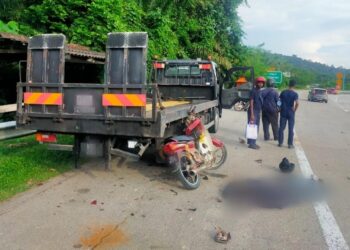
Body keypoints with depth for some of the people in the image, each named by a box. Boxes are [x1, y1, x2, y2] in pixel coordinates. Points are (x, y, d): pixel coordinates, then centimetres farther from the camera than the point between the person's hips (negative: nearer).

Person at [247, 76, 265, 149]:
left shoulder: (259, 91, 14)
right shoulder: (253, 91, -12)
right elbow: (251, 103, -17)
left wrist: (259, 111, 18)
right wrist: (252, 114, -23)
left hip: (258, 111, 9)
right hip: (253, 111, -9)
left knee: (256, 127, 11)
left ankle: (253, 143, 18)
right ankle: (251, 143, -5)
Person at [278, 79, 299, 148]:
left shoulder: (283, 92, 2)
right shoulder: (295, 94, -8)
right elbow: (297, 103, -20)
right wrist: (294, 110, -6)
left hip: (283, 112, 3)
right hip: (291, 113, -3)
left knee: (281, 128, 9)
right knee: (291, 129, 4)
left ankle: (280, 142, 12)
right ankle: (290, 144, 6)